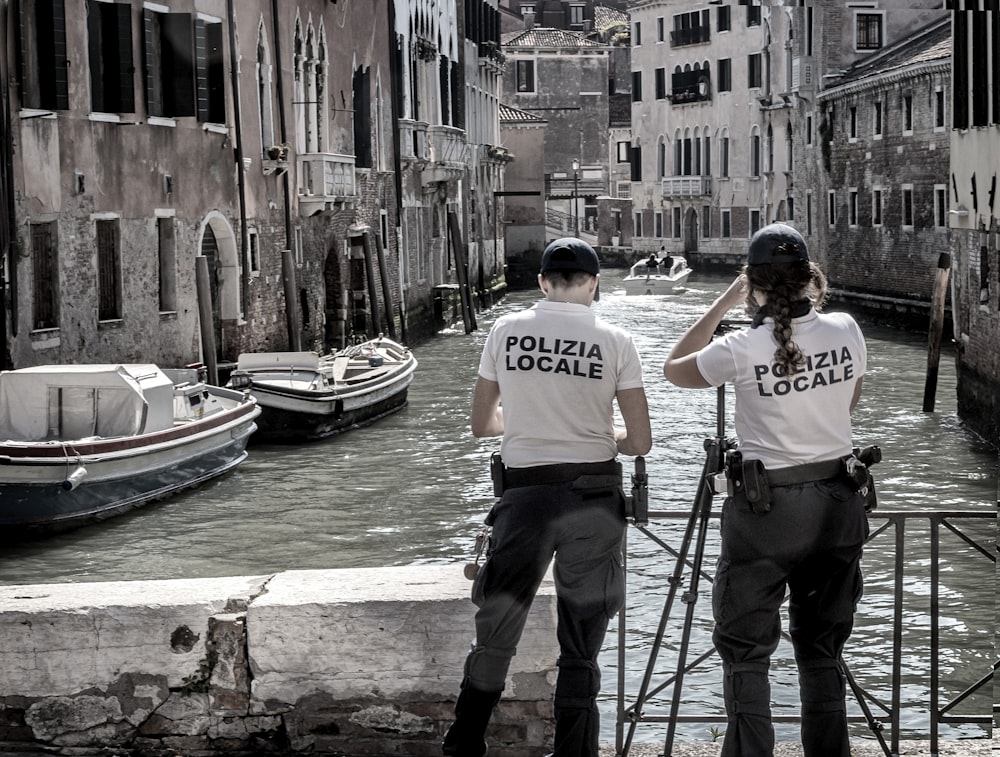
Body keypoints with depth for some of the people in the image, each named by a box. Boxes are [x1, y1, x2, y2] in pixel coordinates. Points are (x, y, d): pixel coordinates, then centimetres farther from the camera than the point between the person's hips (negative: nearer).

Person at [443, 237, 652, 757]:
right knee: (580, 650, 8)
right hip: (594, 496, -1)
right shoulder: (615, 342, -2)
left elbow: (481, 424, 11)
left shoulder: (505, 331, 2)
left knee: (494, 639, 11)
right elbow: (639, 442, -2)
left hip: (524, 493, 1)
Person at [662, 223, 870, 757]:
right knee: (822, 651, 15)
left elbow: (673, 369, 5)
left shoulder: (741, 349, -15)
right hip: (837, 505, 4)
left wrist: (723, 304, 6)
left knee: (744, 653, 7)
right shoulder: (845, 331, -5)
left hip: (765, 511, -4)